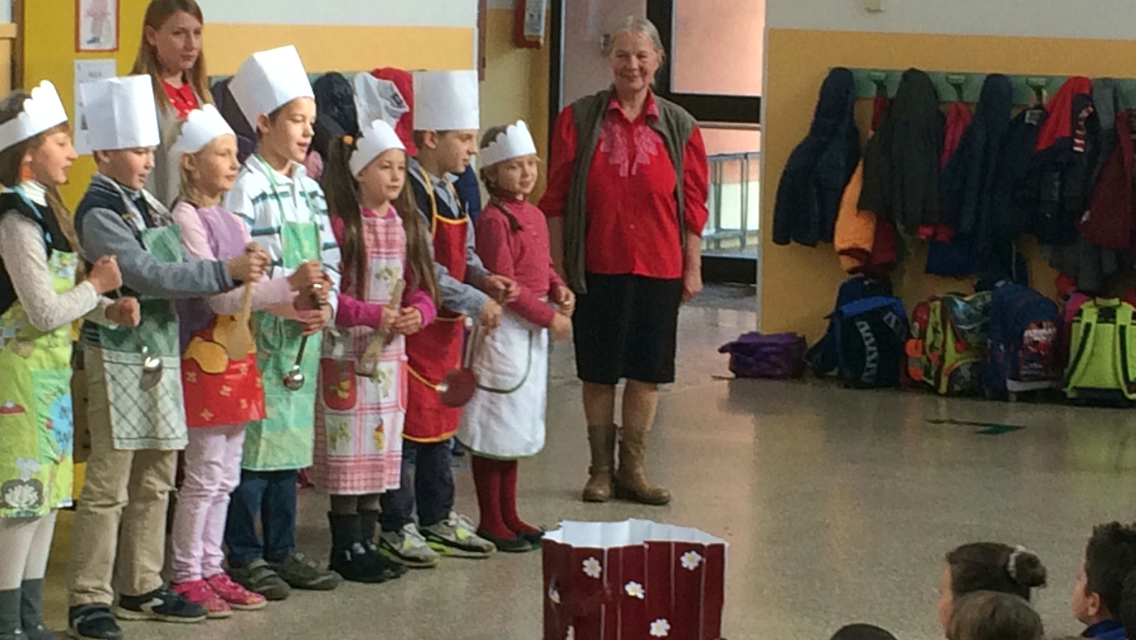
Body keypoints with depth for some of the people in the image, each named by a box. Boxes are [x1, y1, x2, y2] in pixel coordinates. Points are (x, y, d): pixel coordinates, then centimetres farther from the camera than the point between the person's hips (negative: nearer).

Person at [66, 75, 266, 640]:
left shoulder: (147, 205, 14)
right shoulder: (98, 213, -13)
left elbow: (176, 271, 15)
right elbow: (147, 275, -21)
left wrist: (237, 272, -2)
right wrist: (225, 271, -20)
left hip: (161, 354, 9)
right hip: (119, 356, -9)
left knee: (155, 480, 13)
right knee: (108, 483, -6)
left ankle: (142, 588, 23)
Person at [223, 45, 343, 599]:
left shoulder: (309, 188, 13)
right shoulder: (245, 187, -11)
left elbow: (330, 258, 13)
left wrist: (324, 304, -5)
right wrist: (291, 295, -22)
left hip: (304, 334, 7)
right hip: (259, 334, -7)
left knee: (290, 443, 13)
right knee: (253, 443, -3)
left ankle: (281, 551, 21)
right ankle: (245, 555, 6)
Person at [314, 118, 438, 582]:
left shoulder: (405, 224, 9)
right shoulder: (338, 224, -12)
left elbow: (421, 286, 12)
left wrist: (417, 313, -9)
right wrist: (373, 315, -21)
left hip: (391, 353, 7)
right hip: (347, 354, -7)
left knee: (382, 452, 11)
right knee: (348, 453, -1)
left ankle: (366, 541, 21)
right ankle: (346, 548, 7)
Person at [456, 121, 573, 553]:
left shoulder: (533, 215, 11)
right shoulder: (494, 219, -16)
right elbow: (504, 283, -19)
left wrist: (560, 290, 1)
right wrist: (548, 317, -17)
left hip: (533, 328, 9)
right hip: (505, 327, -9)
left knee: (517, 430, 15)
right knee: (496, 429, -2)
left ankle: (508, 516, 24)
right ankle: (491, 522, 6)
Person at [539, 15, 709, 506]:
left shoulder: (678, 127, 3)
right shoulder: (579, 120, -1)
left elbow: (693, 204, 6)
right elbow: (557, 199, 1)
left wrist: (693, 267, 3)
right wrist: (557, 265, -3)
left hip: (658, 267, 1)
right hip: (596, 267, -1)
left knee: (647, 371, 6)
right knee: (598, 371, 5)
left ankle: (633, 469, 17)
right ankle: (600, 469, 17)